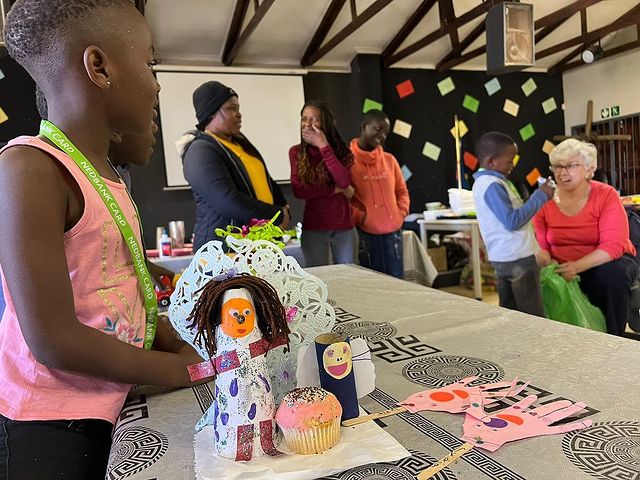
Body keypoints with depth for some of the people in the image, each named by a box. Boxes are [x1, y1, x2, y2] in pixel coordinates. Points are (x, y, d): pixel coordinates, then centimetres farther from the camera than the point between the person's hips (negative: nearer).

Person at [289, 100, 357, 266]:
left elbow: (344, 182, -17)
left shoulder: (340, 150, 0)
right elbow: (299, 190, -11)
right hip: (313, 228, -1)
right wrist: (336, 190, -11)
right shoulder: (296, 152, 0)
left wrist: (323, 146, -17)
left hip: (344, 227, 1)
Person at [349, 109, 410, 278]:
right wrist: (358, 217, -15)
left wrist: (401, 212, 4)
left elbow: (402, 190, 19)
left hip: (393, 231, 5)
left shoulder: (389, 159, 11)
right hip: (365, 233, -5)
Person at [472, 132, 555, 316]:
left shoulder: (485, 182, 13)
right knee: (533, 316, 0)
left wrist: (540, 194, 12)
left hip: (505, 257, 10)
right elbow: (513, 221, -25)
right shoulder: (492, 185, -19)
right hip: (518, 257, -10)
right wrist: (540, 196, -17)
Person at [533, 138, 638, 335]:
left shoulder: (606, 195, -10)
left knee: (612, 274, -33)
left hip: (606, 262, -2)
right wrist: (546, 261, -26)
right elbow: (540, 245, -2)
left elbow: (613, 245, -19)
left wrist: (577, 266, -33)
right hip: (562, 270, 2)